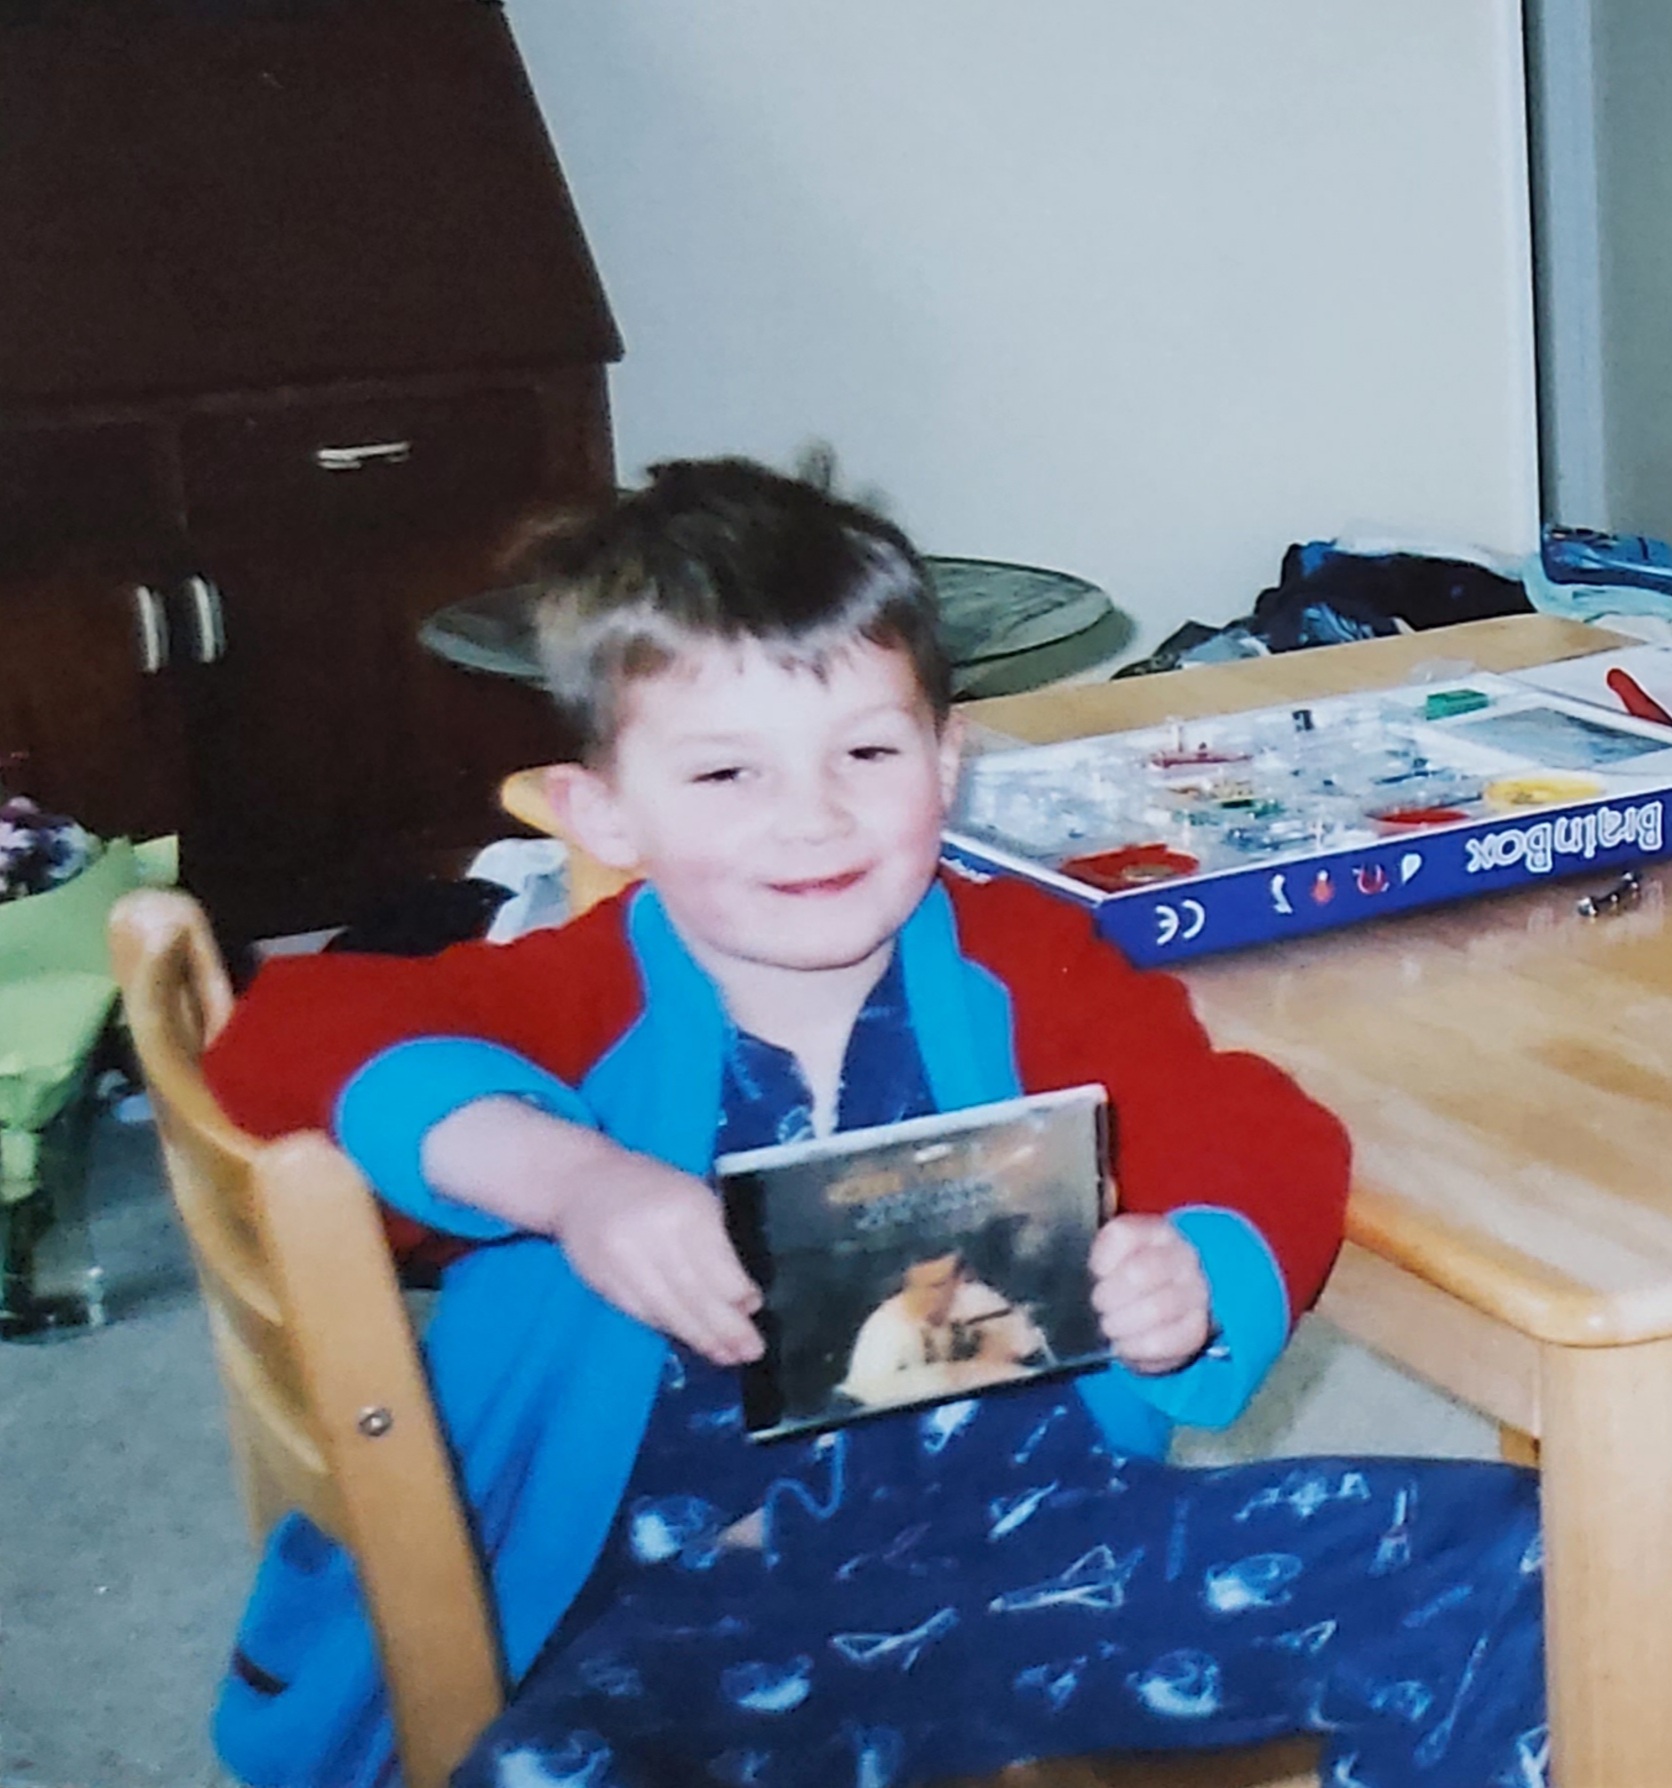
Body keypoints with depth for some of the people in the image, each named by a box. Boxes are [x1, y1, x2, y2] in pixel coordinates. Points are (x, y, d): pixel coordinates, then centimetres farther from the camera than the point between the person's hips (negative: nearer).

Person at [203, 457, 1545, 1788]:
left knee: (1490, 1553, -11)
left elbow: (1264, 1142, 0)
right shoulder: (581, 1003, -1)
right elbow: (293, 1027, -13)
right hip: (701, 1608, -2)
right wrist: (563, 1175, -29)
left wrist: (1193, 1286, -23)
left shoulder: (1020, 966, 5)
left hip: (1042, 1529, 3)